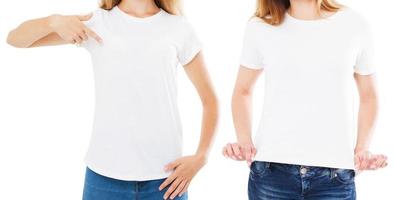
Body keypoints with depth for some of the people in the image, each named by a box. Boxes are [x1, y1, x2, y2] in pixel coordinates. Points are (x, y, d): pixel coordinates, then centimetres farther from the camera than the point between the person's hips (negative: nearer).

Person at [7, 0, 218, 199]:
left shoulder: (178, 28, 2)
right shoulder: (96, 23, 3)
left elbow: (210, 100, 7)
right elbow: (15, 39, 4)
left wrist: (200, 158, -4)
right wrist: (54, 20, -15)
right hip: (105, 174, 1)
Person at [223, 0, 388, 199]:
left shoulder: (354, 25, 5)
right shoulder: (260, 28, 3)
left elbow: (368, 95, 14)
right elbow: (243, 90, 14)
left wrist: (361, 149, 2)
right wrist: (244, 141, -1)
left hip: (335, 174, 0)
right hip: (270, 170, 0)